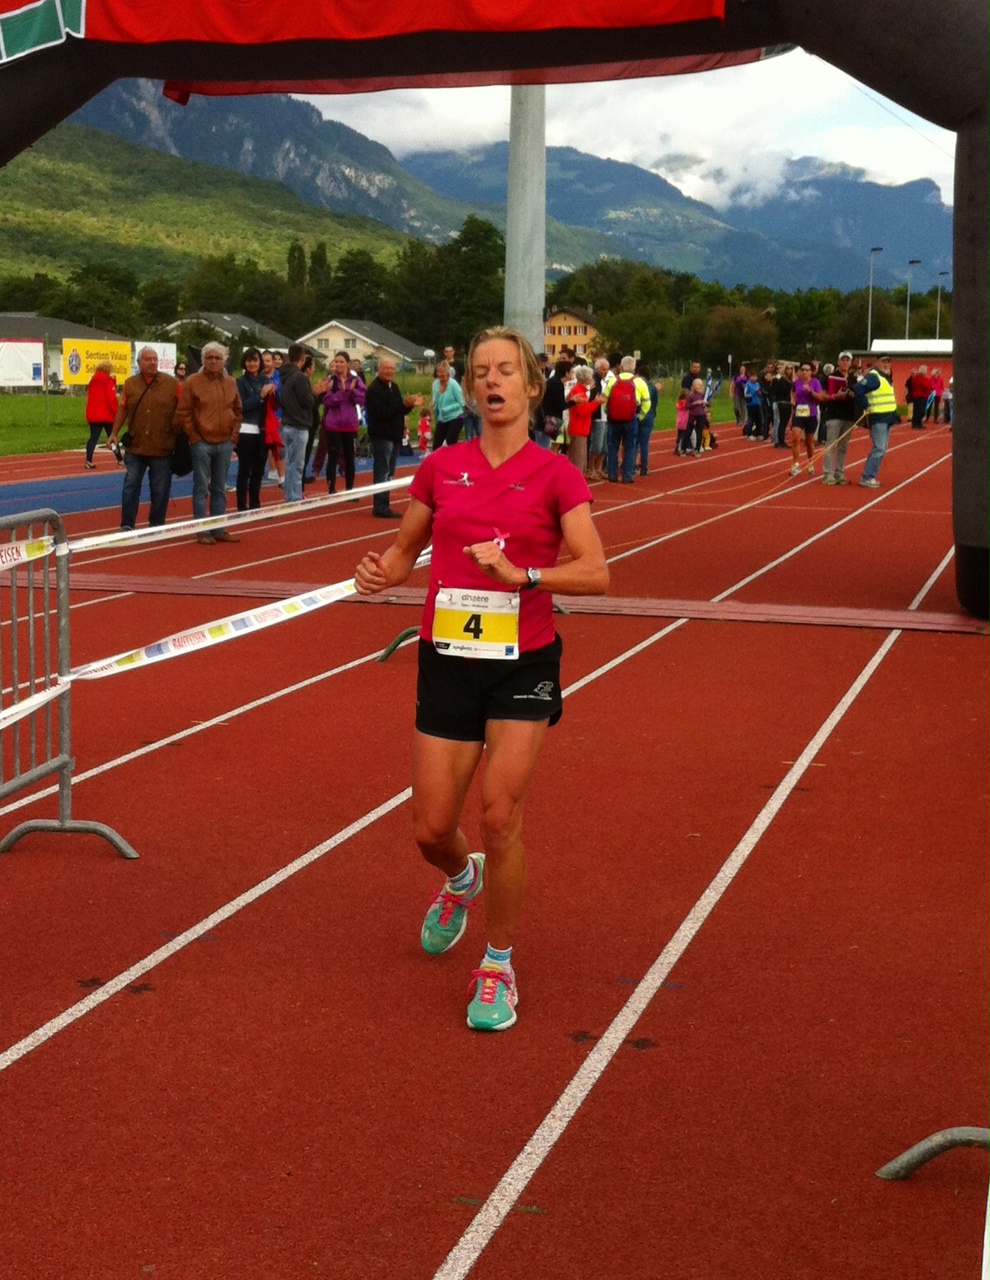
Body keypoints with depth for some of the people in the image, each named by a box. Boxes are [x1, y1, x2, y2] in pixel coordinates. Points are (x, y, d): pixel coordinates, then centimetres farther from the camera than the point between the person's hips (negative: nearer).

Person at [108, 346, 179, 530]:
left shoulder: (172, 384, -3)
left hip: (163, 448, -2)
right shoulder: (130, 384, 4)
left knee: (160, 491, 5)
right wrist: (114, 433, 5)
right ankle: (127, 526, 10)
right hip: (135, 447, 2)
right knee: (130, 487, 3)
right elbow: (123, 410, 11)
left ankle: (156, 527, 17)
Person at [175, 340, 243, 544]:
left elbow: (238, 411, 15)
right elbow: (183, 413, -6)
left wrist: (234, 435, 5)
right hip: (202, 443, -4)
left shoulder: (230, 383, 8)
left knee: (220, 489, 10)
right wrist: (194, 436, -9)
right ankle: (202, 531, 3)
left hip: (225, 443, 4)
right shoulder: (193, 382, -5)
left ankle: (219, 530, 16)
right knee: (201, 488, -1)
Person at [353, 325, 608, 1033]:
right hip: (448, 658, 3)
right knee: (433, 827, 3)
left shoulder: (555, 473, -4)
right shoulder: (440, 468, 5)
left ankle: (498, 968, 10)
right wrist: (379, 571, -7)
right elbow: (405, 549, 15)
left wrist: (521, 574, -27)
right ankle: (462, 881, 42)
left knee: (500, 814, -11)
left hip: (524, 661, -3)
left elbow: (596, 573, -13)